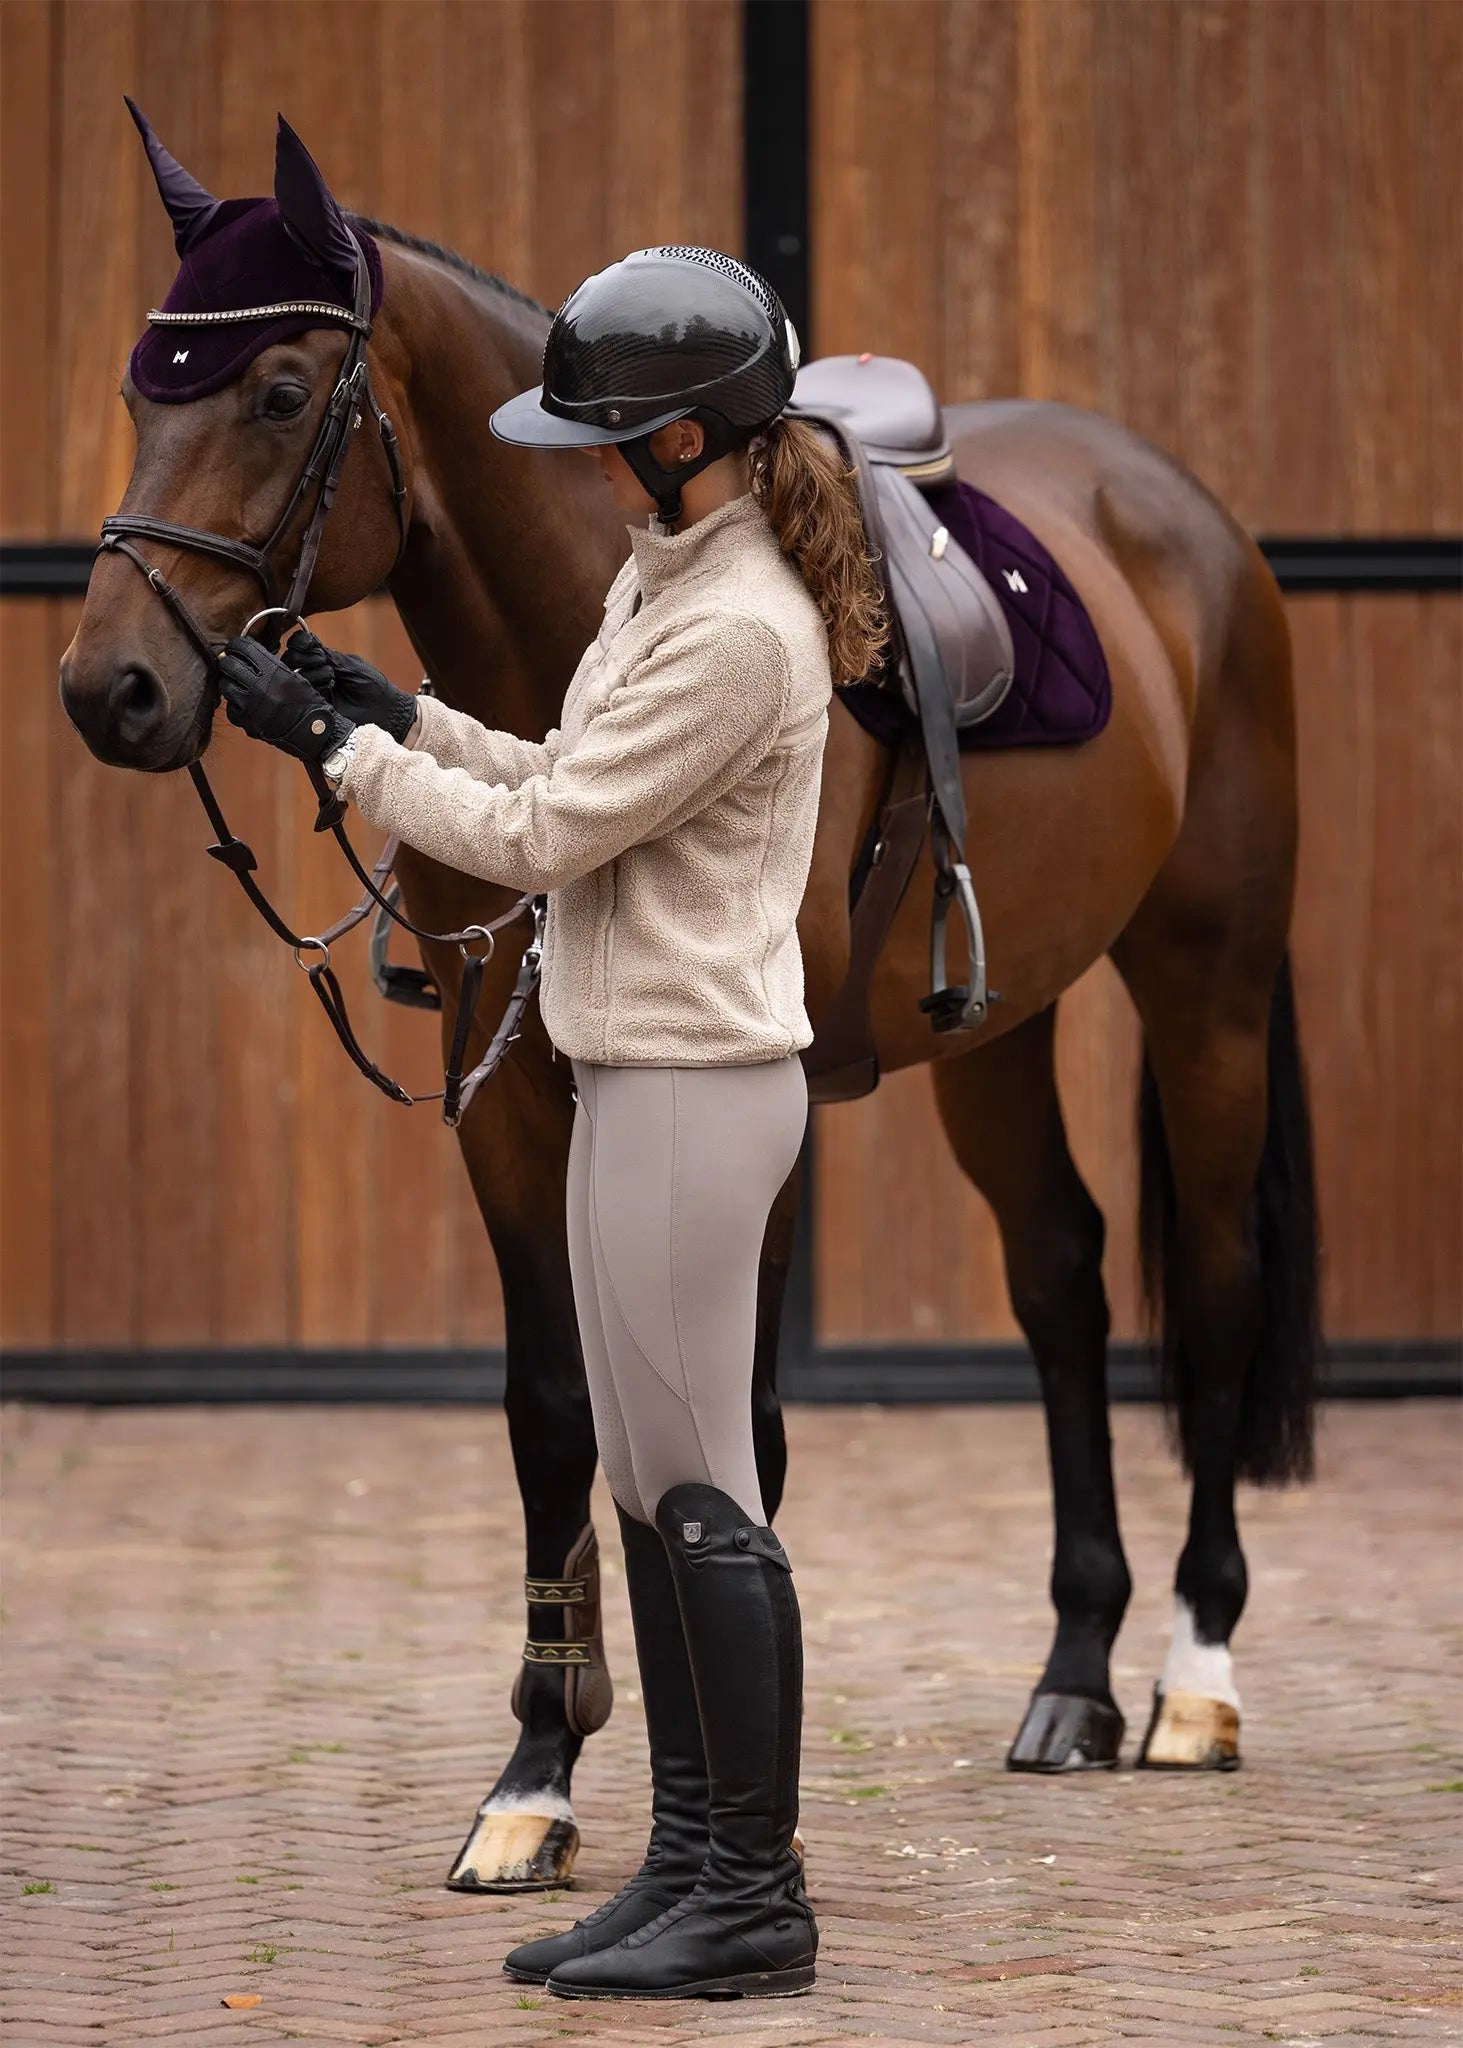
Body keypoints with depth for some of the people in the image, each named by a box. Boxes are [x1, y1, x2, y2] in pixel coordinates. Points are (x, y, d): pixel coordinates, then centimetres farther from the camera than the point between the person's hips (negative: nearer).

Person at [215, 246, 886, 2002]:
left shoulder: (736, 632, -20)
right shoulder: (670, 577, 11)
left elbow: (540, 837, -17)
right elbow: (580, 793, 18)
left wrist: (334, 746, -10)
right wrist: (392, 715, 11)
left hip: (694, 1084, -10)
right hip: (639, 1070, 10)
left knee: (699, 1494, -4)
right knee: (648, 1486, 13)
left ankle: (756, 1896, 2)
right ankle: (690, 1863, 20)